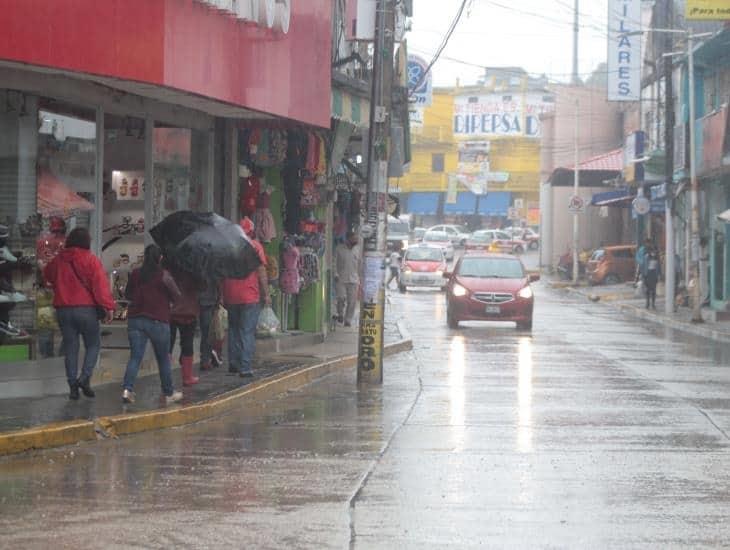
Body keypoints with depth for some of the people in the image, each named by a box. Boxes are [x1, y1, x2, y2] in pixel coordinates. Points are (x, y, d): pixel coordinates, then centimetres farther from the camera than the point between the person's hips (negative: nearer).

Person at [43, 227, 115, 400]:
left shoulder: (58, 260, 6)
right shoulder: (90, 260, -8)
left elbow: (47, 277, 24)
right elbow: (100, 285, -14)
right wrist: (108, 306, -12)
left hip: (63, 309, 4)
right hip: (86, 308, -4)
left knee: (70, 347, 9)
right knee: (93, 344, 9)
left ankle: (73, 385, 5)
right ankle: (85, 378, -9)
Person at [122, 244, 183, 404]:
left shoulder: (135, 274, 2)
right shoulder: (164, 275, -10)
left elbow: (127, 295, 15)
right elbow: (177, 297, -3)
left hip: (135, 319, 3)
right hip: (158, 321, -3)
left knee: (135, 357, 1)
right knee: (163, 359, 11)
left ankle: (127, 389, -18)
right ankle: (168, 393, 20)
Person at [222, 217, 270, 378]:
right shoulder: (255, 246, -3)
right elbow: (261, 272, -5)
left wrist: (222, 296, 16)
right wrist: (266, 294, 1)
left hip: (230, 297, 4)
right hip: (250, 296, -4)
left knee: (233, 329, 18)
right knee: (247, 332, -2)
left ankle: (233, 363, 18)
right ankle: (245, 367, -8)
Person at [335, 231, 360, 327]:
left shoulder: (357, 249, 8)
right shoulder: (340, 248, 0)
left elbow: (360, 264, 14)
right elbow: (335, 262, 3)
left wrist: (360, 277, 11)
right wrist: (336, 274, -7)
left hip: (353, 280, 2)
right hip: (341, 279, -2)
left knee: (352, 301, -1)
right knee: (341, 297, -13)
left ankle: (348, 320, 8)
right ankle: (340, 314, 13)